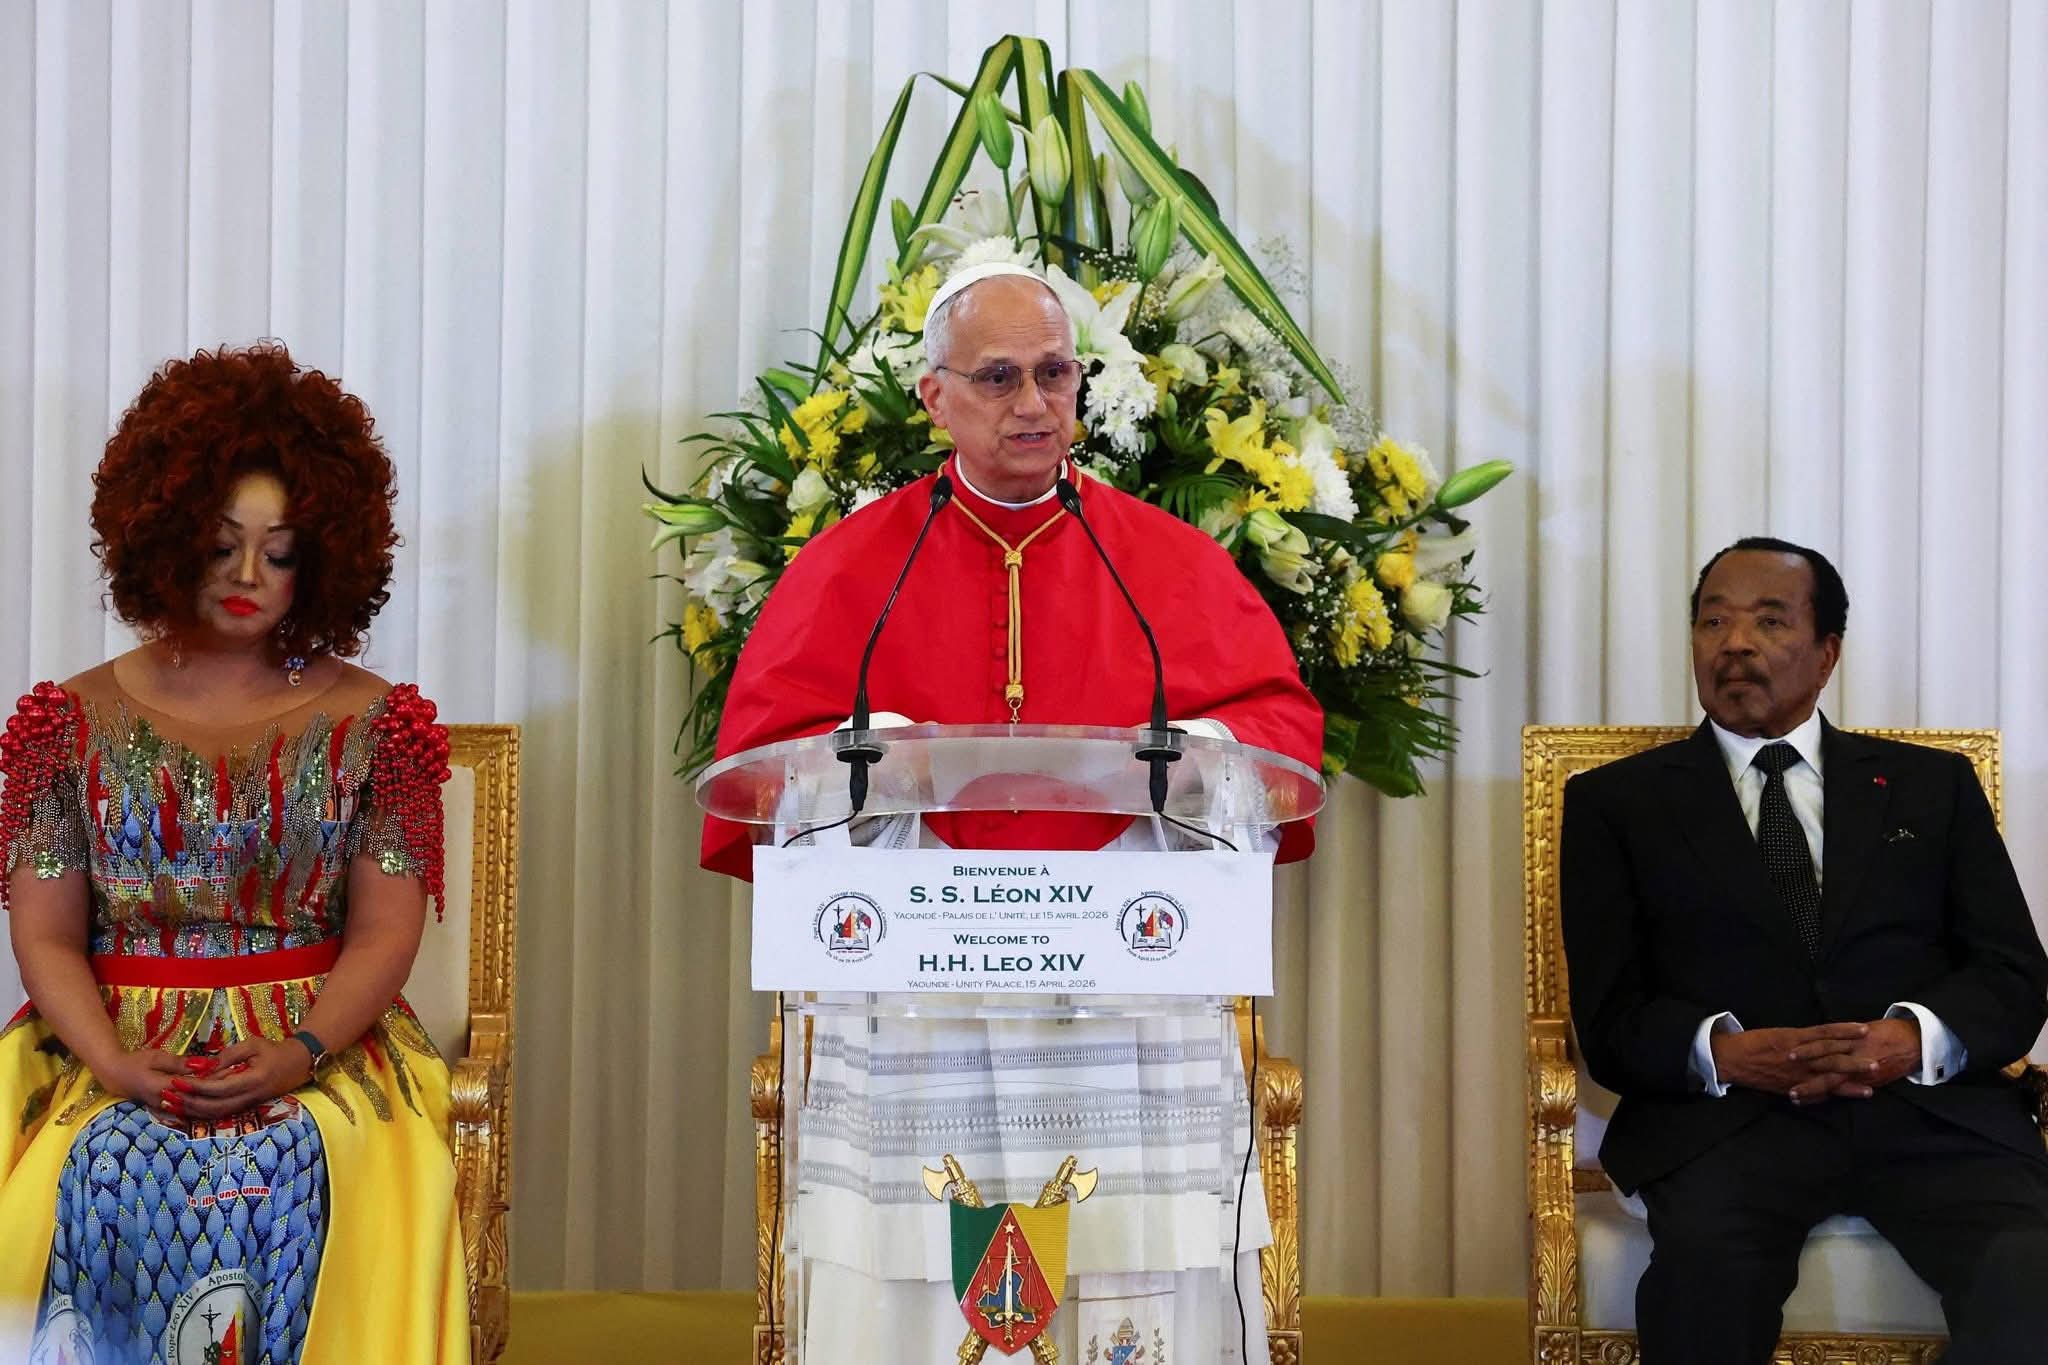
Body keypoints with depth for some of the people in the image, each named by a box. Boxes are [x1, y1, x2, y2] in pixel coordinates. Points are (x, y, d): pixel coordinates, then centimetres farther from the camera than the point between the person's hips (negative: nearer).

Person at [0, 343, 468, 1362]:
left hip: (318, 1040, -1)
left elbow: (385, 932, 1)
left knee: (290, 1171, -32)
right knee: (109, 1171, -31)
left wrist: (301, 1053, -17)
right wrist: (116, 1063, -14)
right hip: (115, 1044, 1)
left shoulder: (365, 722, 7)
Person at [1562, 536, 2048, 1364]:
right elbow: (1610, 1017, 7)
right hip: (1724, 1113, -1)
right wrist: (1724, 1051, -15)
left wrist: (1917, 1038, -11)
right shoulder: (1617, 801, 16)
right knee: (1706, 1262, -36)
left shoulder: (1933, 785, 21)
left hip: (1930, 1109, 1)